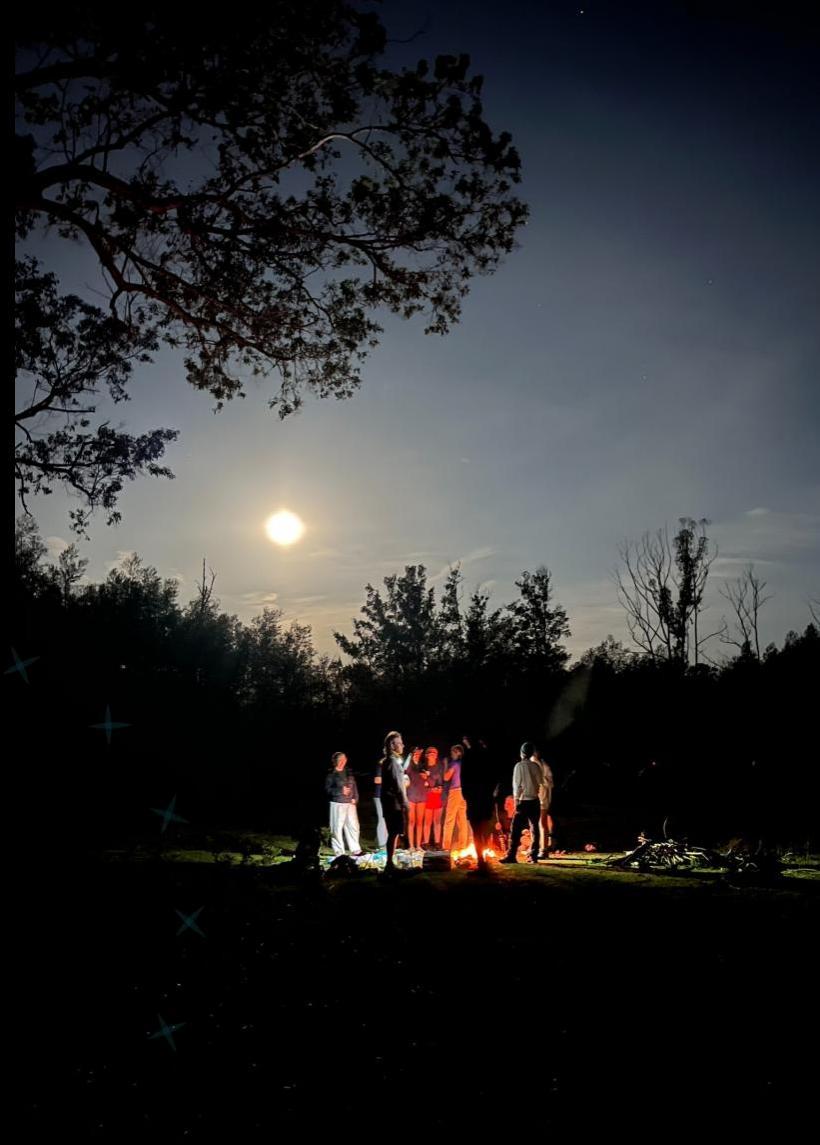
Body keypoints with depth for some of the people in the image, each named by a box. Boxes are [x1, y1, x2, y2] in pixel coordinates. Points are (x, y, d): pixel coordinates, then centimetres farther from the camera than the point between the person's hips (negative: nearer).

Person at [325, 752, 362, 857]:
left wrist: (355, 798, 2)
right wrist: (340, 791, -16)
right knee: (337, 827, -4)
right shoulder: (331, 774, -3)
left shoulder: (349, 772, 12)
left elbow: (354, 786, 14)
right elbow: (327, 789, -7)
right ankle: (339, 852, 4)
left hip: (350, 803, 5)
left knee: (353, 826, 5)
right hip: (337, 804, -5)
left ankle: (355, 850, 13)